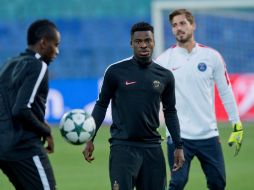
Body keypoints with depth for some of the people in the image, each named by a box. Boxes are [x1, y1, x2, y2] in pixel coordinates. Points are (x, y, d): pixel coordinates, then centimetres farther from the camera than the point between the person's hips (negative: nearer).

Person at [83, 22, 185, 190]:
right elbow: (102, 104, 6)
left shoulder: (165, 76, 7)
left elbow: (170, 112, 15)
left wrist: (179, 146, 9)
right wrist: (90, 139, 0)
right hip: (123, 145, -3)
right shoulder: (116, 72, -1)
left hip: (152, 147, 4)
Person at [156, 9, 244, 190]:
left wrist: (237, 125, 6)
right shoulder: (164, 60, -2)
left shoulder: (212, 56, 2)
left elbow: (226, 92, 8)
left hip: (209, 133, 2)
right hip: (178, 135, -2)